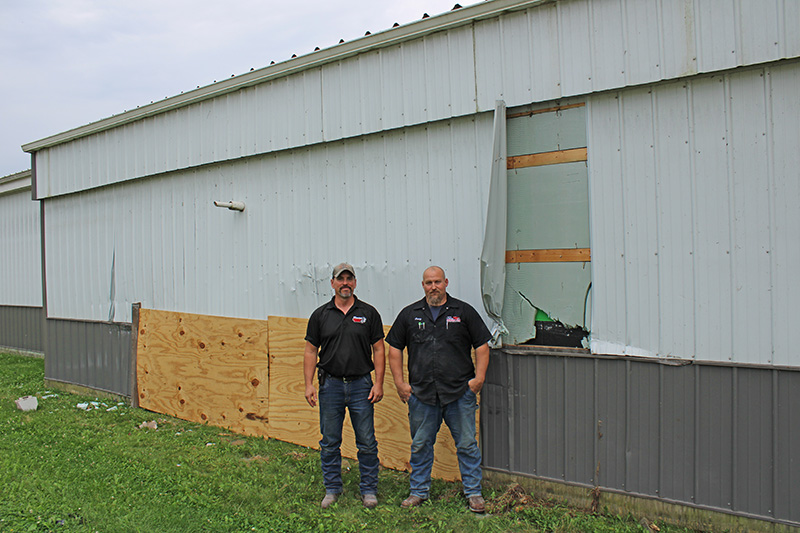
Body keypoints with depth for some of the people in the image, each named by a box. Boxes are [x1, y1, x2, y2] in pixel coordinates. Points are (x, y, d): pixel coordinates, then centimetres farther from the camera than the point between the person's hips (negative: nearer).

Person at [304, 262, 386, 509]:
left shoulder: (368, 313, 2)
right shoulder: (320, 315, 5)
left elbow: (378, 350, 2)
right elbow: (310, 351, 6)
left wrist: (379, 383, -5)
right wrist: (309, 384, -2)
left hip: (361, 385, -1)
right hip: (330, 384, 1)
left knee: (367, 442, 4)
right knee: (330, 442, 10)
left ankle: (369, 489, 19)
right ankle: (332, 488, 25)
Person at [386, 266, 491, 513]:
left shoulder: (464, 311, 4)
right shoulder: (409, 314, 8)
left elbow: (482, 345, 5)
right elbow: (394, 348, 11)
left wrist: (479, 377, -4)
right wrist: (399, 382, 4)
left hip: (460, 392, -1)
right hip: (421, 393, 2)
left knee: (467, 444, 5)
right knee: (420, 445, 11)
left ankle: (473, 492, 20)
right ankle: (419, 491, 27)